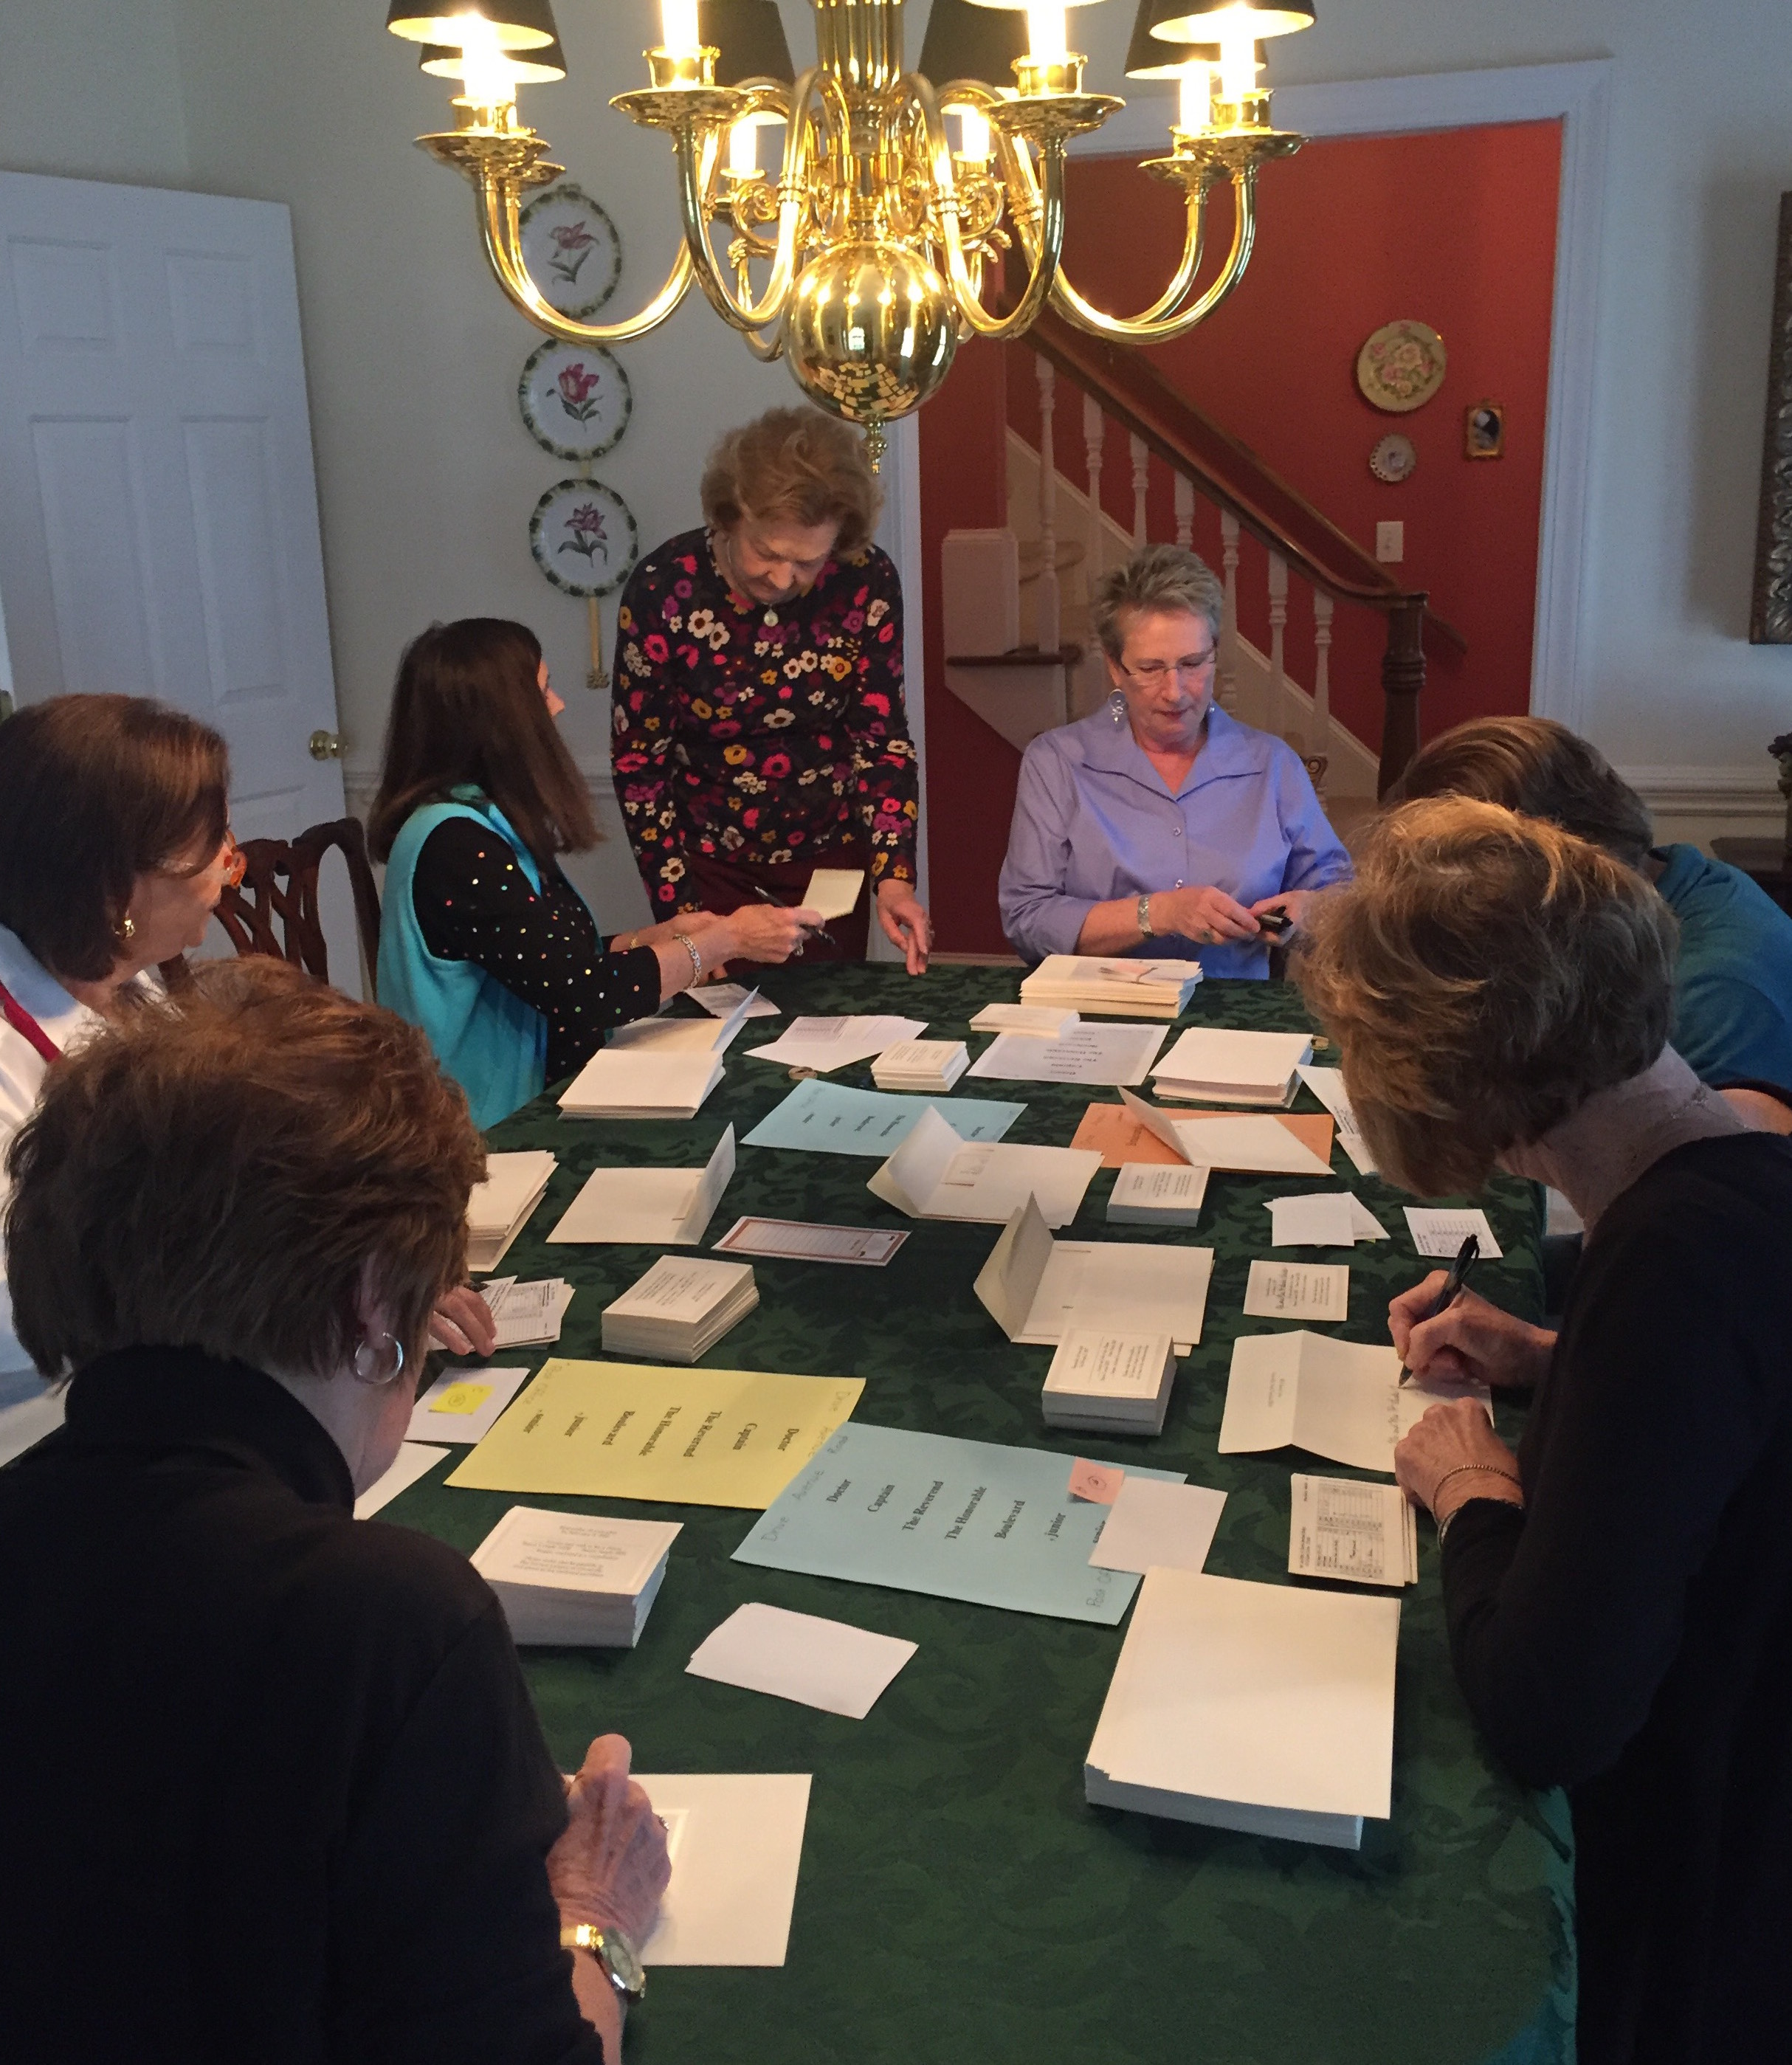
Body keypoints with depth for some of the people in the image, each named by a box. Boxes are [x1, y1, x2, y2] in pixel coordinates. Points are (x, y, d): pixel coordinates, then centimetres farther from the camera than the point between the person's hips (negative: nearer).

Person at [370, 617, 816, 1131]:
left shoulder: (486, 826, 10)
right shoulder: (454, 846, -20)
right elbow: (584, 996, -24)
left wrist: (661, 935, 3)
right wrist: (724, 940, -13)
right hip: (497, 1138, -9)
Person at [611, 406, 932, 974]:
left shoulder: (866, 582, -14)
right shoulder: (663, 589, -18)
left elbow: (881, 738, -7)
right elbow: (639, 760, -11)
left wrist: (894, 875, -19)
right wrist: (682, 914, -14)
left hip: (831, 858, 2)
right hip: (712, 864, -1)